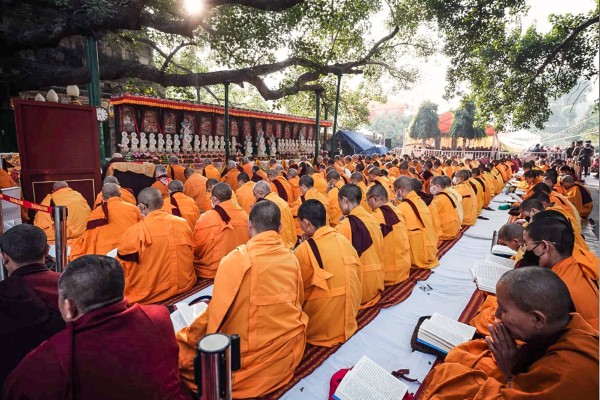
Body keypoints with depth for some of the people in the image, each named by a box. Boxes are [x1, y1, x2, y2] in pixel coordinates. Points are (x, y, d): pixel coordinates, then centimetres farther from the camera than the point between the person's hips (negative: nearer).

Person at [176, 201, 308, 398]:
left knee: (179, 345, 9)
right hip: (290, 347, 6)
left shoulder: (235, 259, -19)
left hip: (254, 354, -5)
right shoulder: (291, 258, -3)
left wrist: (186, 336, 4)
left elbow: (218, 312, -14)